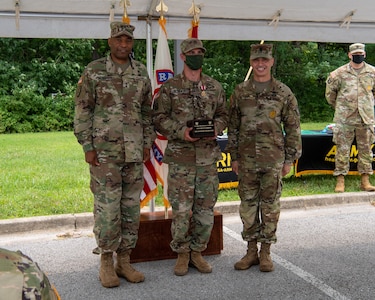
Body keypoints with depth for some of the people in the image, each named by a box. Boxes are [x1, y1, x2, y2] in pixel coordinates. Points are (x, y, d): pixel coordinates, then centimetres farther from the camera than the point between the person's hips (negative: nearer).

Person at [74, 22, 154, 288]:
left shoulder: (141, 73, 10)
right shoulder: (94, 71, -1)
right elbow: (82, 111, -2)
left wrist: (148, 143, 9)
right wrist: (87, 147, -8)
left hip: (134, 152, 4)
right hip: (104, 152, -4)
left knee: (132, 207, 7)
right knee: (107, 207, -2)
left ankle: (125, 261, 19)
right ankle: (106, 263, 12)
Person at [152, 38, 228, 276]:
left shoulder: (215, 87, 11)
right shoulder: (170, 87, 1)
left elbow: (223, 114, 16)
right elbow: (159, 118, 0)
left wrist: (216, 128, -6)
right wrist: (180, 131, -15)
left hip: (208, 155, 3)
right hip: (180, 156, -3)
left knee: (205, 208, 7)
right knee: (181, 208, 0)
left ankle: (197, 251, 22)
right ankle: (182, 254, 16)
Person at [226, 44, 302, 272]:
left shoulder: (284, 93, 1)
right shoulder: (240, 92, 6)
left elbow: (293, 128, 2)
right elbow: (233, 127, 9)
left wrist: (290, 159, -1)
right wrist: (234, 157, 6)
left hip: (273, 159, -2)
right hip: (247, 159, 2)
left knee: (270, 206, 4)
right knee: (248, 205, 7)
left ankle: (266, 252, 17)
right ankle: (251, 251, 20)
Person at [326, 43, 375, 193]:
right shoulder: (340, 73, -1)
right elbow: (330, 91, 11)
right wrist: (337, 106, 14)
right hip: (344, 119, -2)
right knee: (342, 149, -1)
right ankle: (340, 180, 5)